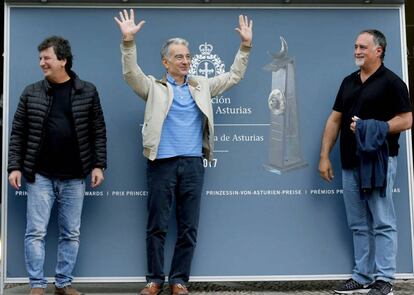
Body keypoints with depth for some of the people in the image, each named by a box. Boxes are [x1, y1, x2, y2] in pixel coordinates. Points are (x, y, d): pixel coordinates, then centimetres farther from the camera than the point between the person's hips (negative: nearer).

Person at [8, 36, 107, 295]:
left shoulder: (87, 91, 2)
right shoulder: (31, 93, 3)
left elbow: (98, 132, 3)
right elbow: (18, 133, 4)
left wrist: (98, 165, -4)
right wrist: (14, 166, -3)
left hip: (74, 177, 0)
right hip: (40, 176, 0)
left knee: (71, 233, 7)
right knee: (36, 232, -1)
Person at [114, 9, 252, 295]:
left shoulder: (201, 86, 14)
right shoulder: (154, 87, 5)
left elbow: (234, 76, 17)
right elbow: (131, 73, -10)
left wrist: (246, 45, 8)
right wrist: (128, 41, -23)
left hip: (193, 164, 3)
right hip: (162, 164, -3)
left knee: (188, 228, 5)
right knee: (157, 226, 3)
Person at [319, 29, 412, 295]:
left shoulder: (391, 82, -4)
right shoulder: (349, 82, 15)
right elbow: (335, 120, 15)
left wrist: (372, 128, -21)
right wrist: (325, 156, 9)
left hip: (378, 161, -7)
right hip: (350, 163, 7)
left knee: (382, 223, -2)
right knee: (359, 225, 10)